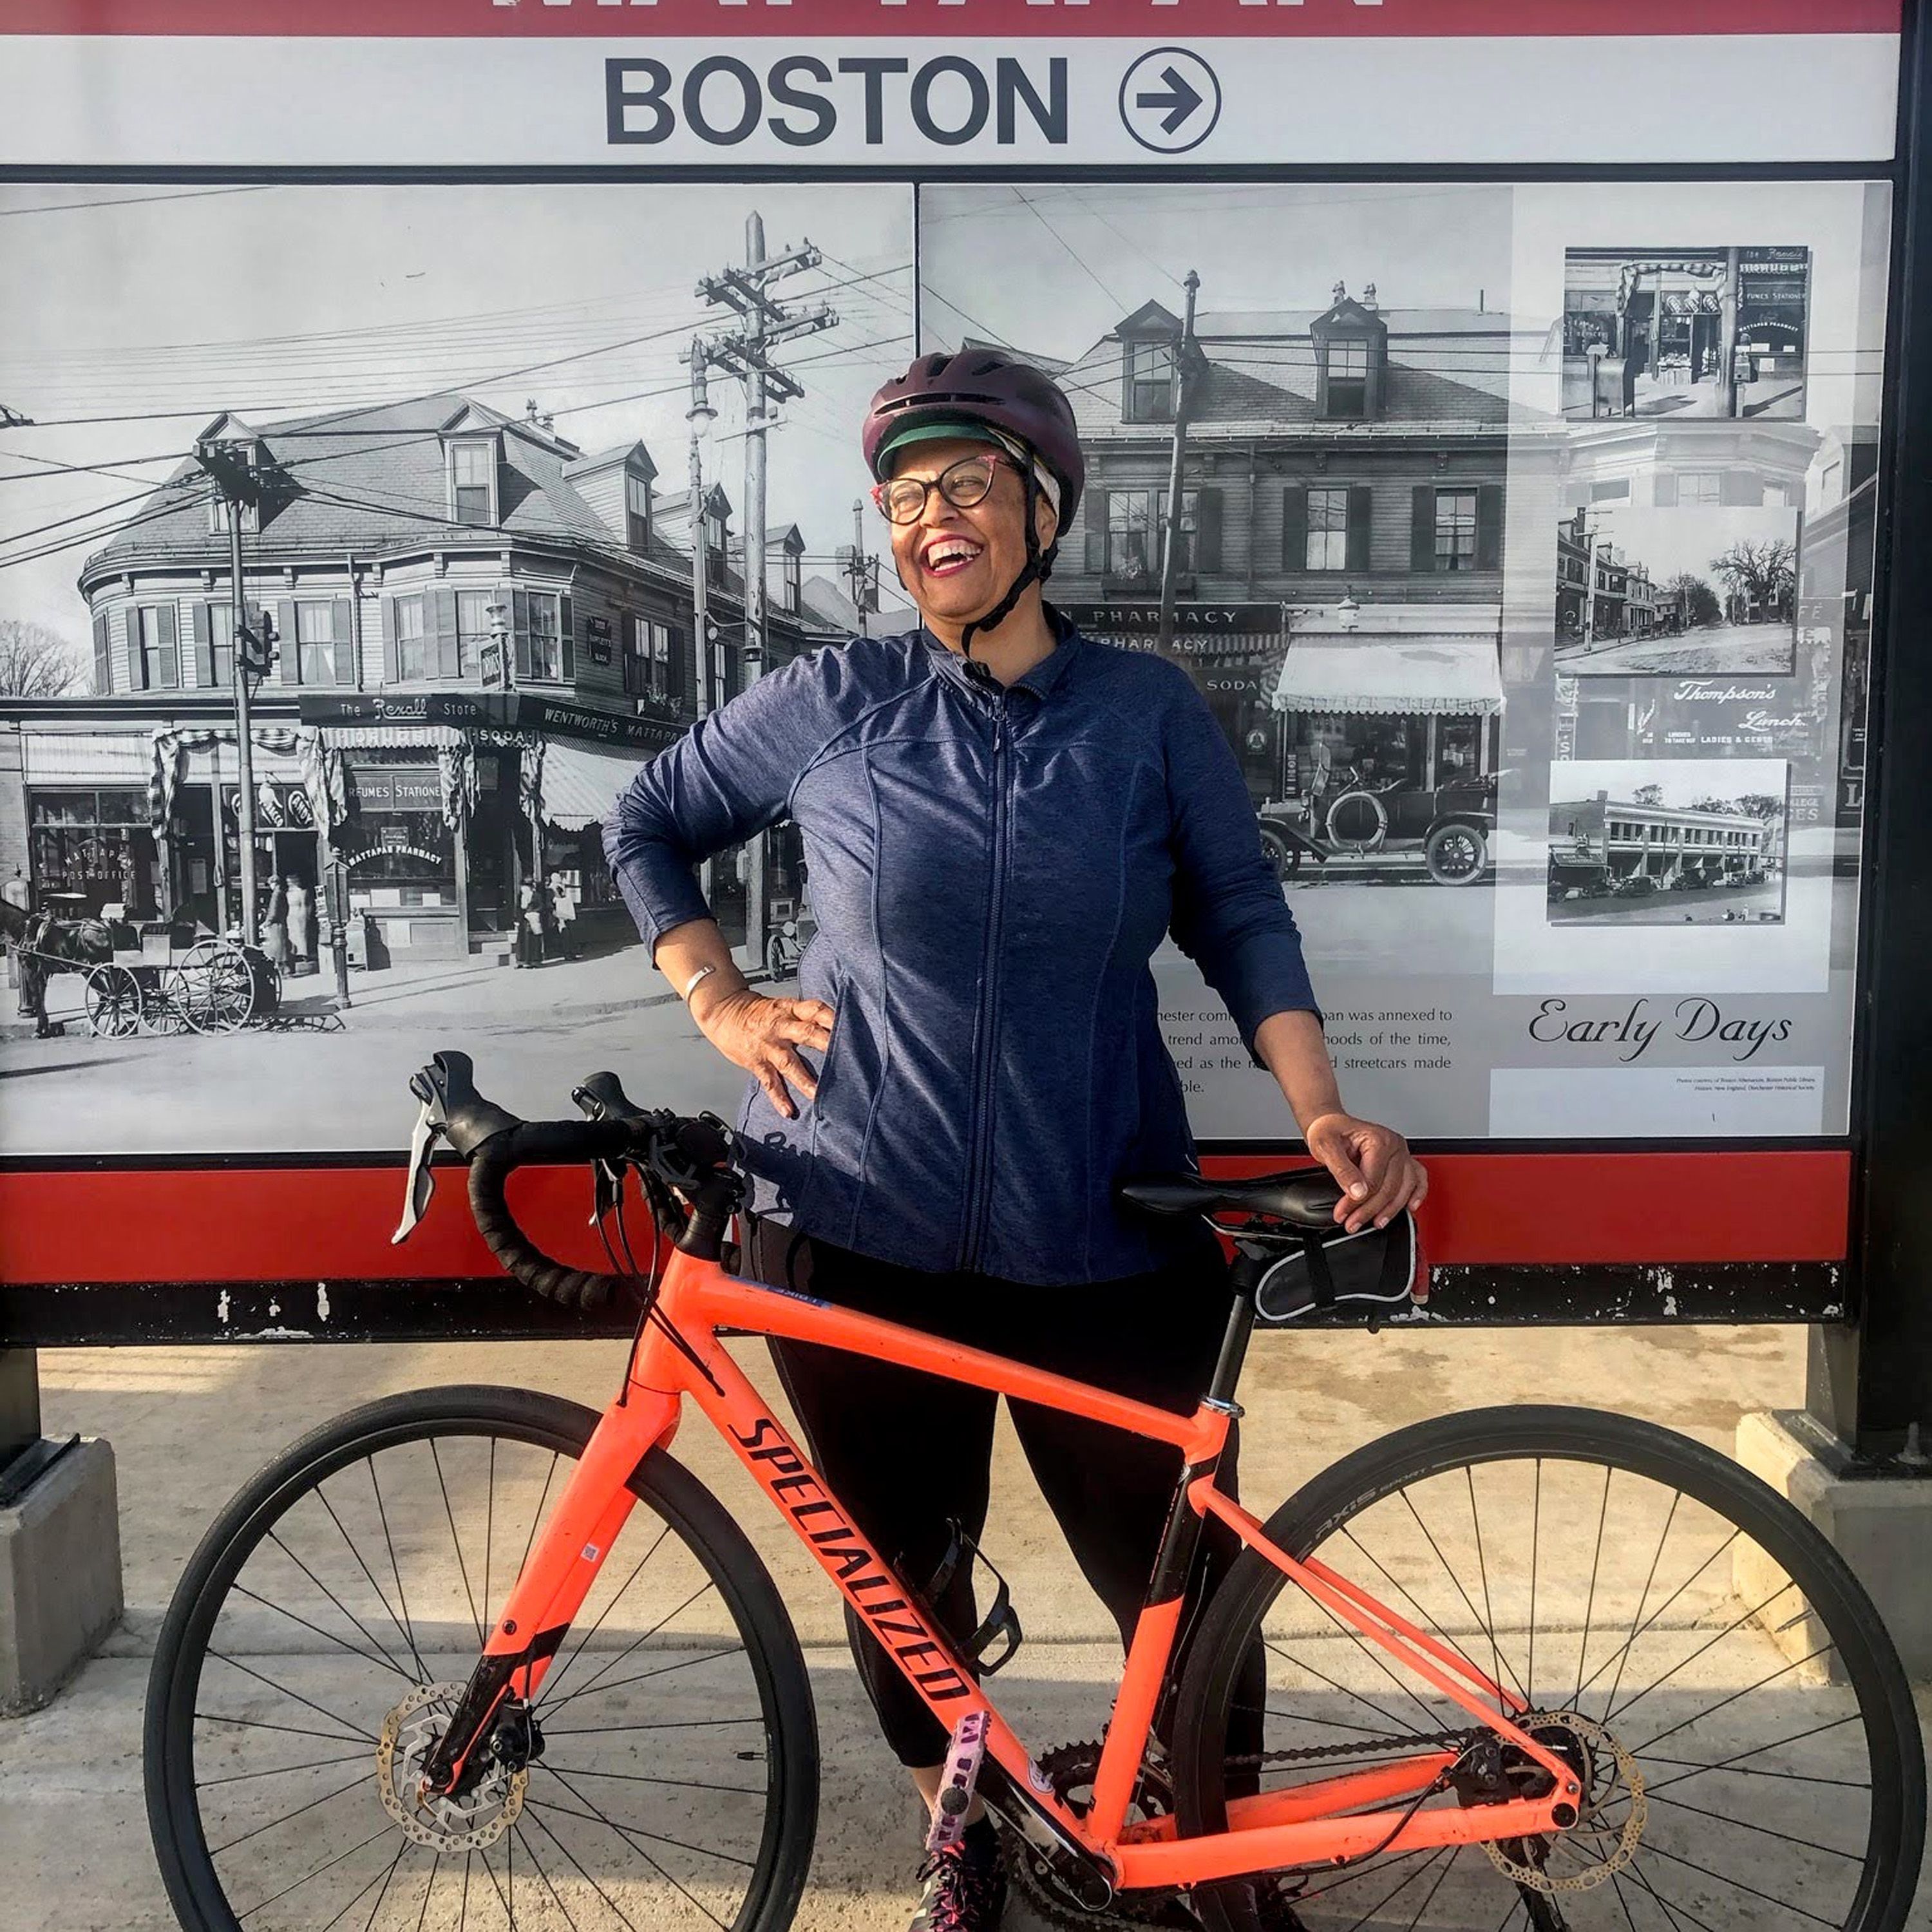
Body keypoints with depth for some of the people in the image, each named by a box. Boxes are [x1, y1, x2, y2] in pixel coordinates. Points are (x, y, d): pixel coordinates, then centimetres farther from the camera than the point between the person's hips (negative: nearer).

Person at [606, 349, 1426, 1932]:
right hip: (861, 1232, 1)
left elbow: (1242, 918, 2)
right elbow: (646, 825, 12)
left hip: (1104, 1239, 0)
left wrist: (1322, 1111, -11)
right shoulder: (833, 702, 0)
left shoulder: (1149, 711, 0)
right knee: (904, 1566, 15)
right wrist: (720, 1003, 1)